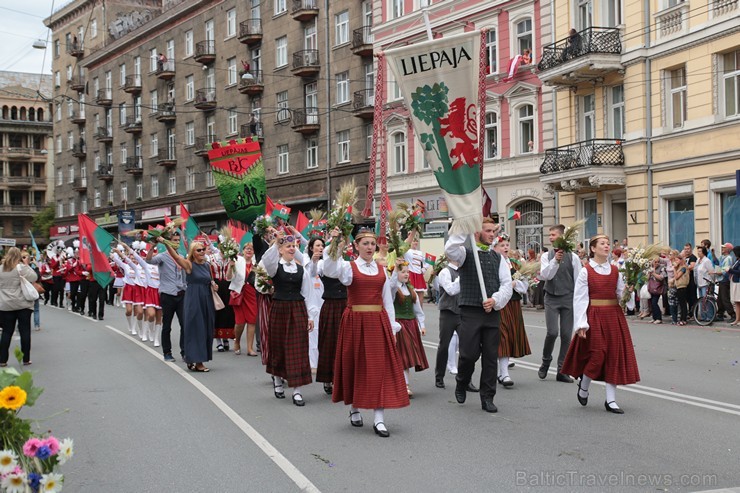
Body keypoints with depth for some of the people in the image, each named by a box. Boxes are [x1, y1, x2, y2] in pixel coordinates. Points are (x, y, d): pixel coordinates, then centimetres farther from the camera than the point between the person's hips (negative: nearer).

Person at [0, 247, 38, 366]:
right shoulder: (21, 268, -9)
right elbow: (34, 277, -10)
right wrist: (27, 266, -1)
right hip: (23, 304, -4)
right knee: (25, 331, 4)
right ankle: (26, 359, 7)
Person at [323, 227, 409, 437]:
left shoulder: (381, 270, 10)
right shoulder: (348, 267, 0)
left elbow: (387, 300, 11)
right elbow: (330, 270, -21)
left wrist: (392, 328, 8)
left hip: (379, 321, 3)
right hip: (355, 321, -2)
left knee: (380, 368, -3)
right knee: (355, 366, 7)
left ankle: (379, 419, -2)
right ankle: (354, 410, 26)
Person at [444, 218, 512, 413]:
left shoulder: (497, 258, 14)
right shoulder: (466, 253, 1)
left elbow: (507, 284, 8)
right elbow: (450, 250, -23)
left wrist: (495, 300, -9)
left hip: (492, 312, 4)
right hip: (470, 311, -4)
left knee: (491, 356, 5)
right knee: (469, 354, -4)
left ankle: (487, 398, 15)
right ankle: (461, 384, 26)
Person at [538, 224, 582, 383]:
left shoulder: (573, 257, 0)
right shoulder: (546, 256, 4)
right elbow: (545, 275, -10)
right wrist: (555, 261, -23)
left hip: (568, 298, 0)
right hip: (551, 298, 0)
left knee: (567, 335, 2)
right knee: (552, 332, -11)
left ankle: (561, 371, 11)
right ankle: (546, 361, 15)